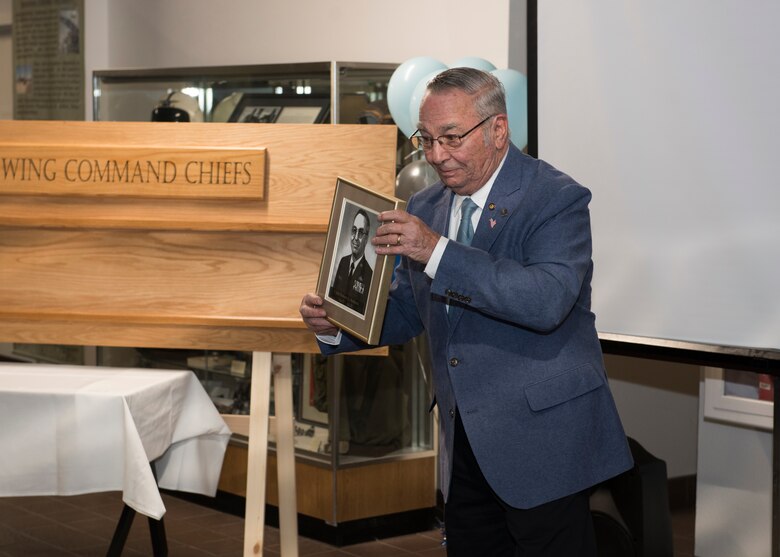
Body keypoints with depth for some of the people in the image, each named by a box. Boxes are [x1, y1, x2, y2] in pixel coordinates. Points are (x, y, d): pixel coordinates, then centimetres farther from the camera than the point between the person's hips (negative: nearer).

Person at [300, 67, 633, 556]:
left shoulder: (557, 199, -12)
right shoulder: (425, 209, 10)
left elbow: (548, 300, -28)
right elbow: (405, 312, 18)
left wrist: (438, 252, -31)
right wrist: (336, 326, -2)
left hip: (543, 440, -6)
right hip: (467, 445, 7)